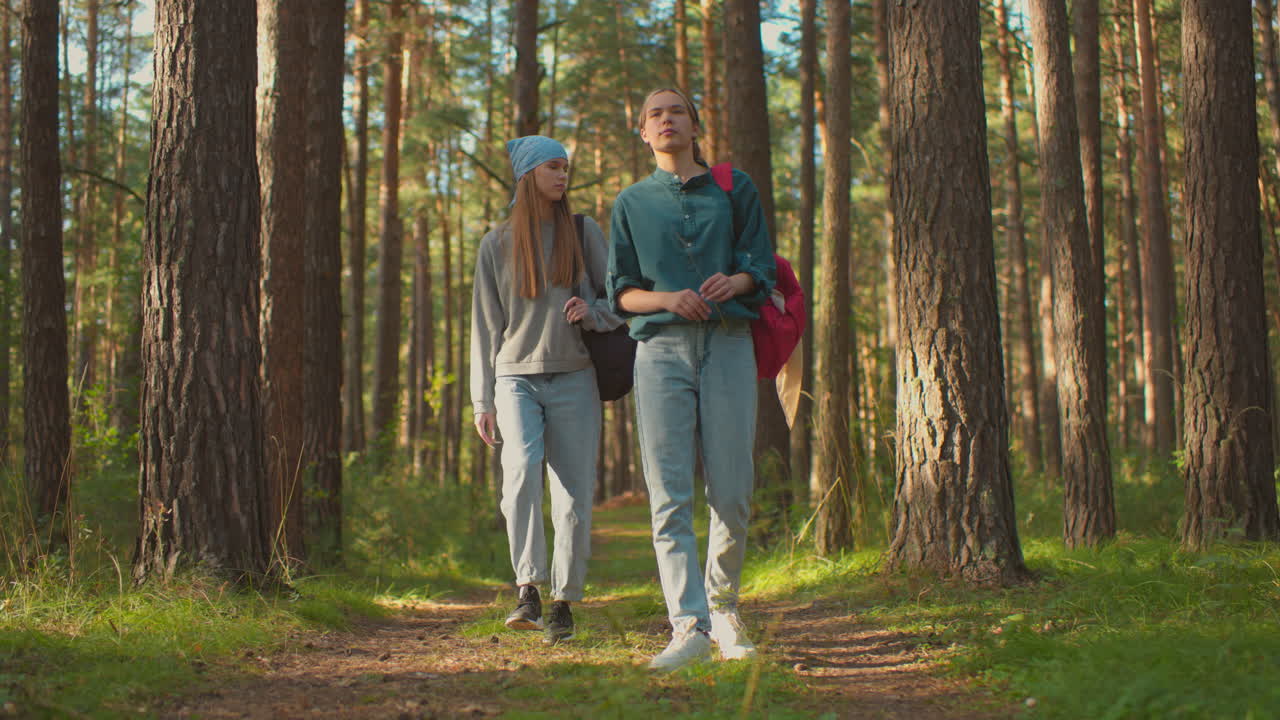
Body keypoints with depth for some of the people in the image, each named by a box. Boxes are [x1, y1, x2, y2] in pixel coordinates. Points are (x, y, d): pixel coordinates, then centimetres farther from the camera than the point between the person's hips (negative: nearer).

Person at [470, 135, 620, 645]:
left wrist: (591, 312, -11)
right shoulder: (497, 244, 11)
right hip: (517, 377, 0)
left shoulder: (584, 232, 11)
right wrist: (483, 401, 7)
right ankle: (527, 591, -25)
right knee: (522, 470, -24)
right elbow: (486, 324, 12)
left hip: (573, 379, 1)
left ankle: (564, 602, 7)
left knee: (574, 493, -4)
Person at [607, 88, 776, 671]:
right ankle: (689, 624, -13)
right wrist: (668, 299, -9)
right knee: (670, 497, -11)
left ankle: (722, 605, 18)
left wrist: (734, 281, -13)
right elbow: (619, 291, 11)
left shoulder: (735, 189, 16)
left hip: (728, 345, 0)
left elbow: (762, 268, 10)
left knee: (732, 494, -4)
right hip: (661, 349, 0)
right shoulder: (632, 202, 17)